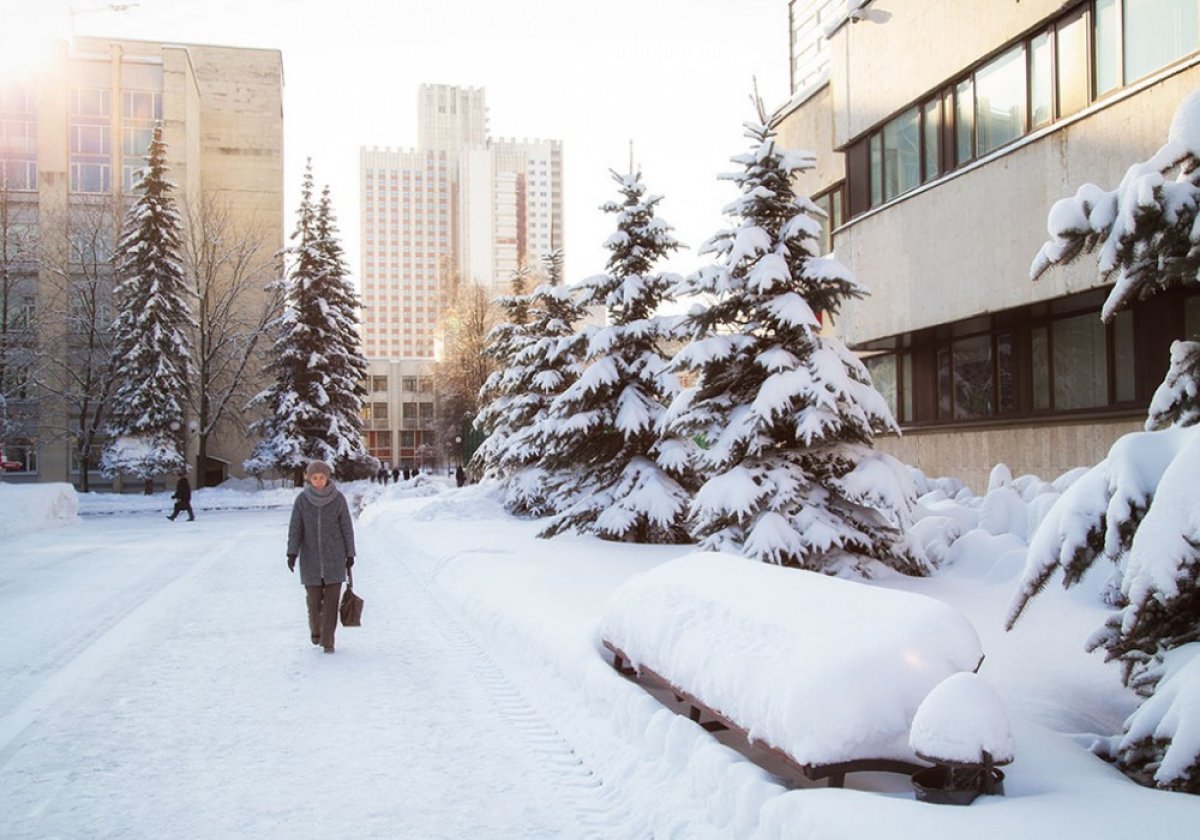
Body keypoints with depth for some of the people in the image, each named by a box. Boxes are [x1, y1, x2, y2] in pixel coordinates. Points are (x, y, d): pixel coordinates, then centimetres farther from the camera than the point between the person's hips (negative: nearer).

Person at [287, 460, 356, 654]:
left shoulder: (338, 498, -7)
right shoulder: (302, 499, -6)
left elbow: (346, 527, 0)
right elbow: (295, 528, -6)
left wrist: (350, 554, 2)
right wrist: (292, 553, -17)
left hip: (334, 557, 0)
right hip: (311, 558, 1)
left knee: (332, 600, -4)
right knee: (314, 600, 5)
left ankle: (327, 641, 5)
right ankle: (316, 628, 34)